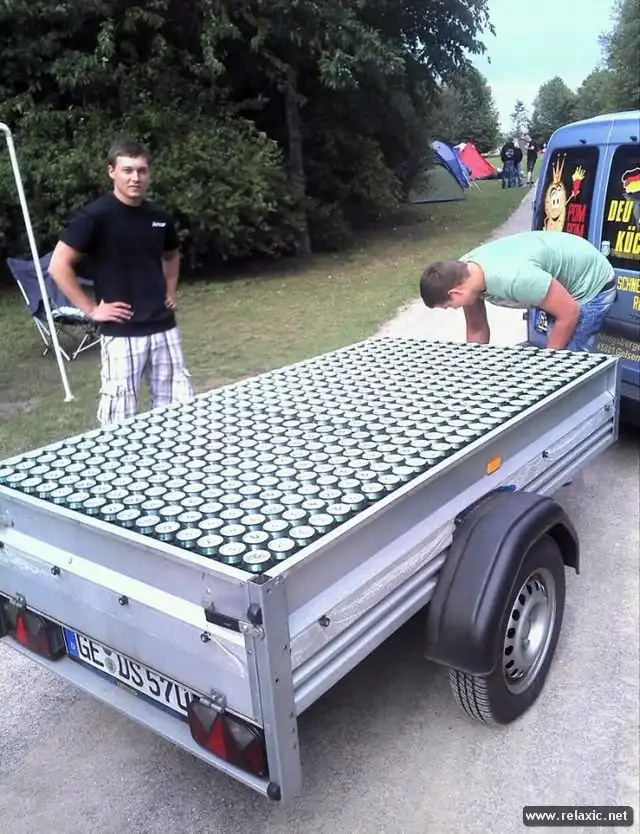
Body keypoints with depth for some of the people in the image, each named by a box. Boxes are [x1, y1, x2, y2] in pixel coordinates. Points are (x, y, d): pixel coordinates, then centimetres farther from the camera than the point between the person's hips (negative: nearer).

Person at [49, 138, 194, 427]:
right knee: (121, 420, 0)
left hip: (164, 328, 6)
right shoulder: (96, 215, -10)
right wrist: (91, 309, -12)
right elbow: (58, 266, -11)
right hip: (121, 333, -6)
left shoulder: (159, 216, 7)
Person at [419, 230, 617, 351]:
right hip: (563, 280, 8)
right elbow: (476, 329, -2)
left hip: (592, 284, -8)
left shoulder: (513, 278, -42)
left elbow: (569, 313, -30)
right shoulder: (464, 273, -17)